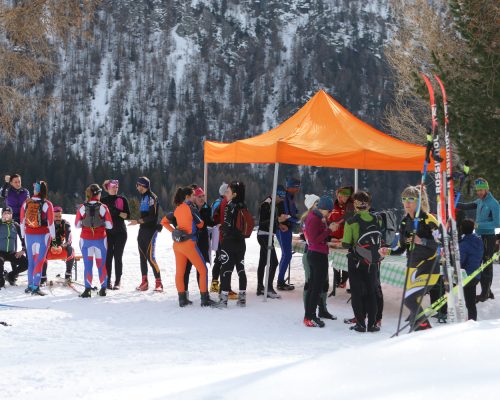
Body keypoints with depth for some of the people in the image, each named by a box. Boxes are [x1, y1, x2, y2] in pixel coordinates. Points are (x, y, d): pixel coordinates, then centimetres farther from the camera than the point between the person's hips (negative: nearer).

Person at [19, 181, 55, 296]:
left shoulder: (26, 203, -1)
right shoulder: (46, 204, -12)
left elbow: (22, 220, 6)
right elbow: (51, 221, -10)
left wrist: (23, 234, 18)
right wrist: (52, 234, 4)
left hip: (29, 234, 4)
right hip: (43, 234, -4)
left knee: (31, 259, 15)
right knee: (40, 260, -1)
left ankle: (30, 285, 19)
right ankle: (35, 287, -7)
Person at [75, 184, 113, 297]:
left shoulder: (82, 208, -6)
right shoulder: (103, 207, -9)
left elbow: (77, 224, 0)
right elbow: (109, 225, -8)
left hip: (86, 239, 0)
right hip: (100, 239, 0)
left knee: (88, 264, 4)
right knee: (101, 263, 10)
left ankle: (88, 289, -3)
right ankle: (103, 288, 16)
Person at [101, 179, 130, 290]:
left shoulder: (122, 199, 5)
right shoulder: (103, 200, 7)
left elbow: (128, 215, 2)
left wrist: (118, 212, -14)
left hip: (120, 232, -1)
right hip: (107, 232, 1)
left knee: (118, 257, -2)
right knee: (108, 257, -1)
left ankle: (117, 282, 1)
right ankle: (108, 281, 5)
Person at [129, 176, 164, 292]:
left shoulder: (152, 197, -11)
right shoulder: (143, 197, 17)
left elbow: (152, 216, -18)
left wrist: (138, 221, -19)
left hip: (151, 230, -9)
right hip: (143, 230, 9)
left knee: (150, 257, -13)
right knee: (143, 256, 8)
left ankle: (158, 282, -10)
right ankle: (144, 282, 13)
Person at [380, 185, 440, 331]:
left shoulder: (428, 219, -9)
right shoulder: (404, 222, 11)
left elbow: (440, 241, -16)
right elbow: (401, 248, 15)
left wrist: (421, 241, -27)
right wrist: (388, 251, -2)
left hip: (428, 266, -7)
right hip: (412, 266, 7)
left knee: (410, 299, -18)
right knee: (412, 302, 6)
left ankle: (423, 325, -2)